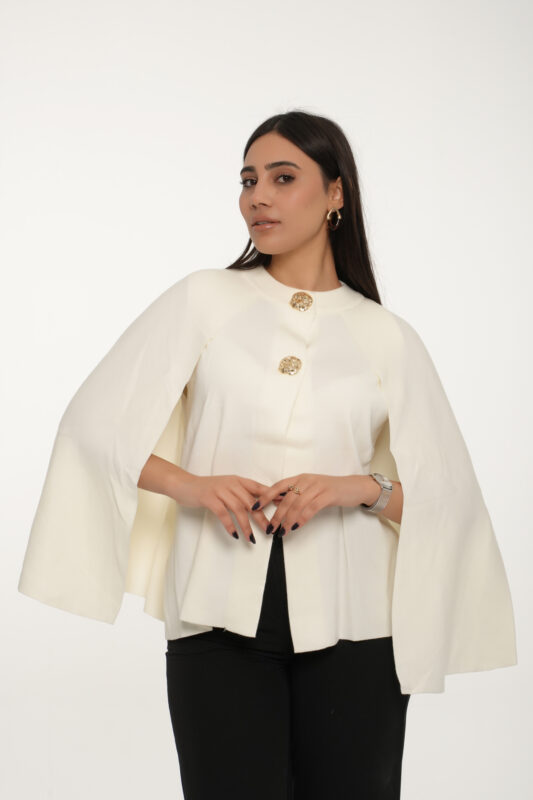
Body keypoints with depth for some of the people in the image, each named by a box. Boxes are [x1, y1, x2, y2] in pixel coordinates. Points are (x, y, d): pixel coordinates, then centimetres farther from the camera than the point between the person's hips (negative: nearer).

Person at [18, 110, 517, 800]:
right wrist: (190, 485, -11)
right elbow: (96, 421, 4)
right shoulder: (205, 298, 8)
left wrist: (359, 488, -11)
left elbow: (449, 497, 7)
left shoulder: (386, 336, 9)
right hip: (220, 618, 0)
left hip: (350, 621, 1)